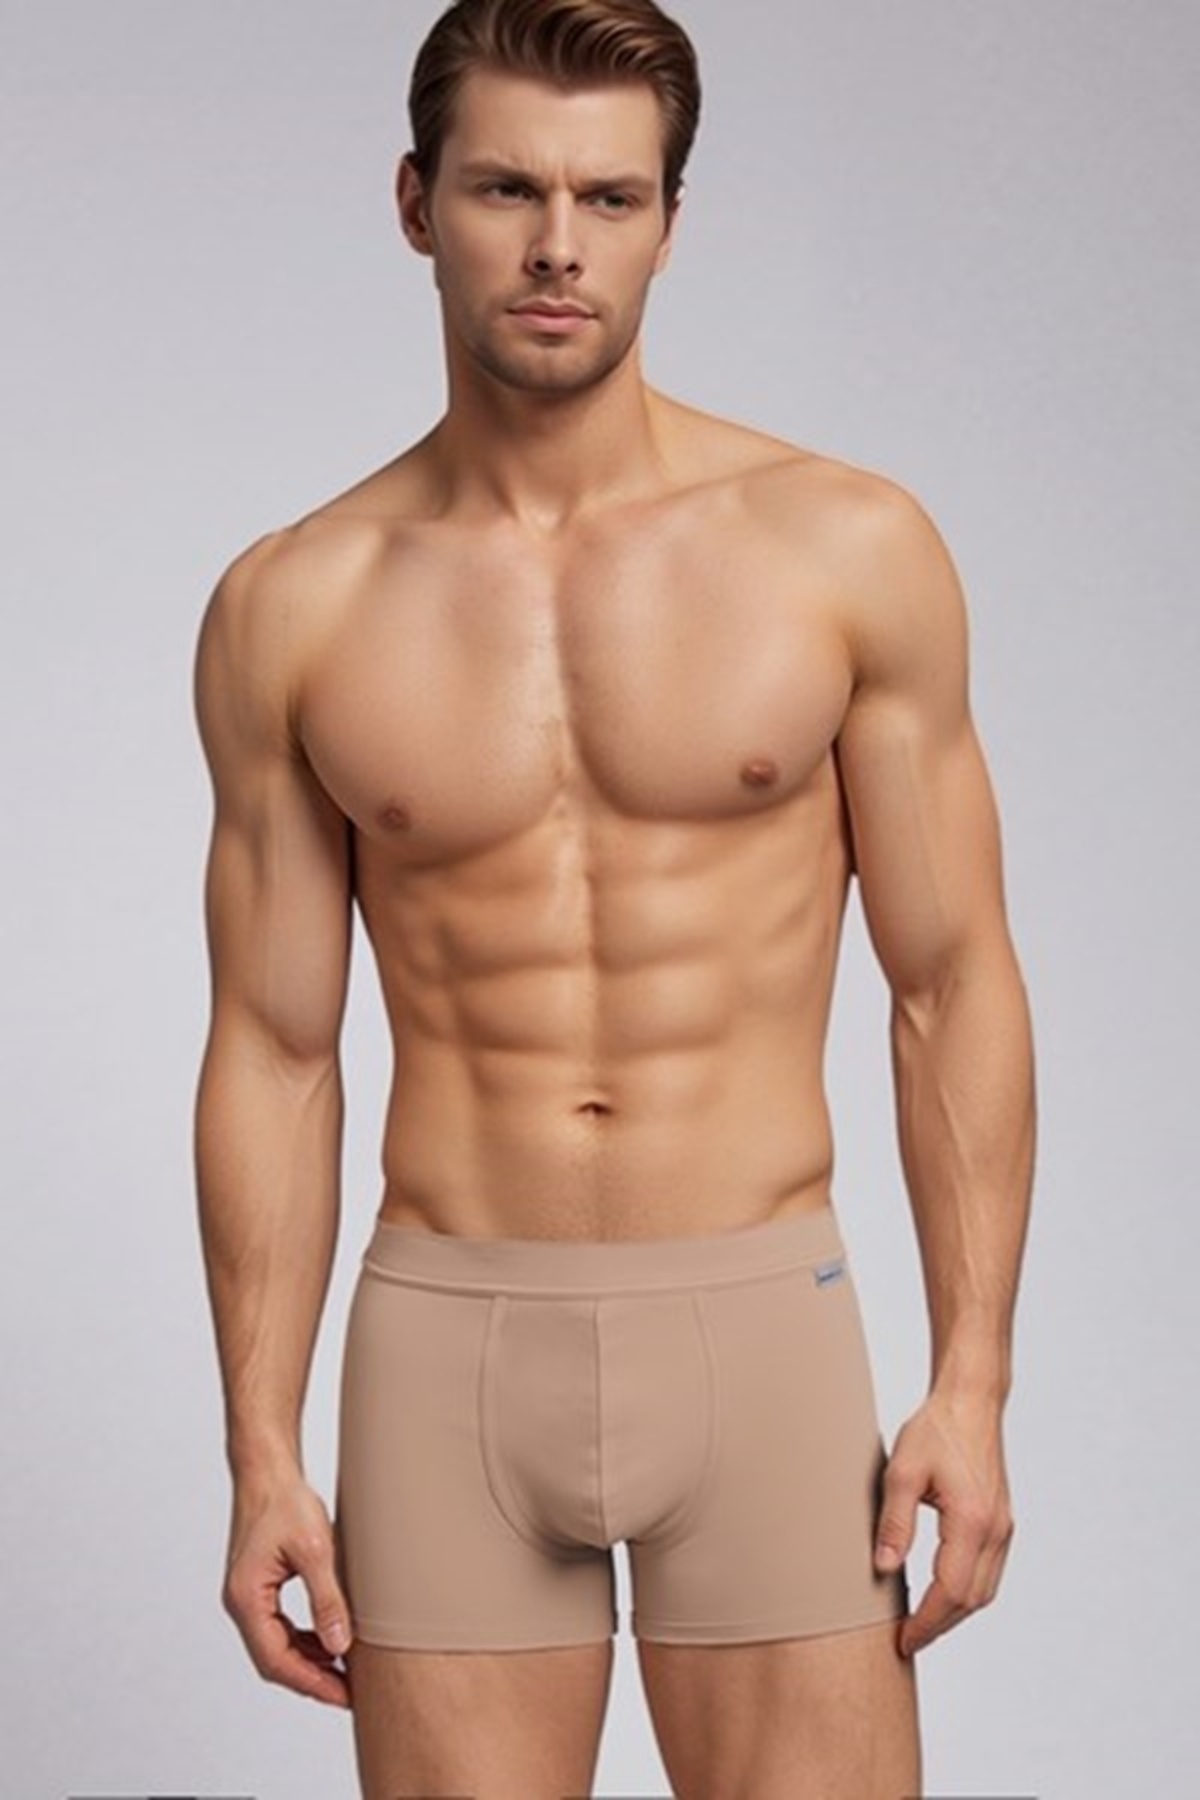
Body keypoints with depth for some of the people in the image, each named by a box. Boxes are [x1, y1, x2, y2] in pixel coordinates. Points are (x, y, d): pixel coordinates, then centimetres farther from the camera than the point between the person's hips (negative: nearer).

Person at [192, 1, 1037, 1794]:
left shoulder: (851, 550, -1)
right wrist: (262, 1453, 3)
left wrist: (972, 1384, -4)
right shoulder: (290, 610, 2)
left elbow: (954, 983, 2)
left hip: (759, 1325, -1)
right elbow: (274, 1048, 5)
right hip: (444, 1340, 1)